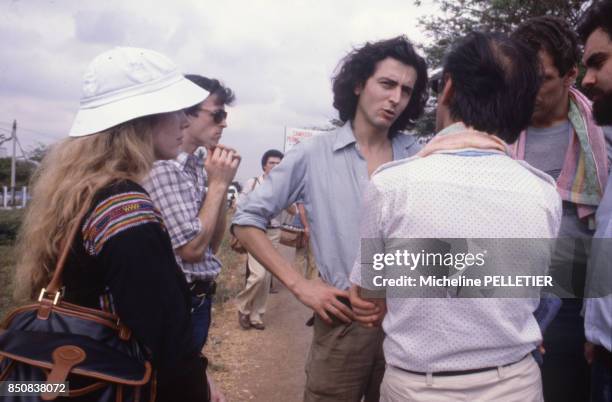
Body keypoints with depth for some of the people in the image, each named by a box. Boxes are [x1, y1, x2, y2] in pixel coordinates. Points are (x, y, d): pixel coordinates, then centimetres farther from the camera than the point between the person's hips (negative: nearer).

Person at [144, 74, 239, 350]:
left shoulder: (199, 166, 5)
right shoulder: (162, 166, -20)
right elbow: (192, 249, -23)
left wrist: (223, 184, -1)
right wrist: (218, 184, -16)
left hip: (199, 298, 9)